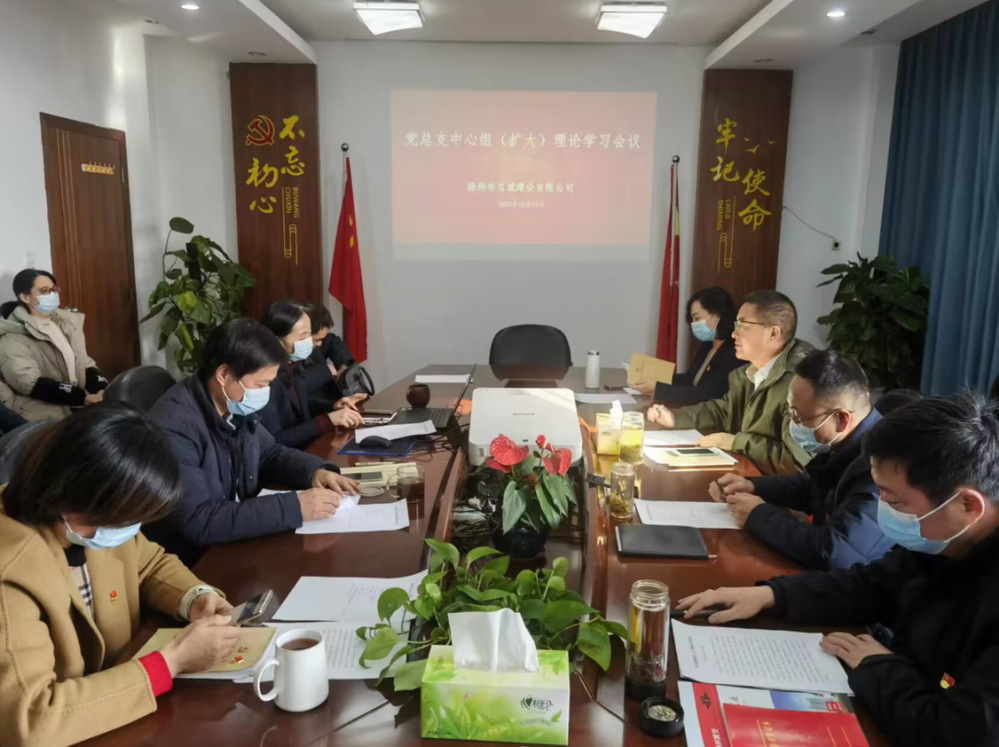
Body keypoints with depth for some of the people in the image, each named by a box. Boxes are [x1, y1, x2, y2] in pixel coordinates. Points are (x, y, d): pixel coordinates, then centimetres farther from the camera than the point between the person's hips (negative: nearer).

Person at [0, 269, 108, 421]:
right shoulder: (12, 336, -4)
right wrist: (84, 397, -24)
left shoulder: (65, 322, 16)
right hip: (45, 416, -6)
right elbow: (30, 382, -15)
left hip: (79, 406, 6)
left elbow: (84, 363, 12)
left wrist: (104, 392, -9)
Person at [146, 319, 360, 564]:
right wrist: (294, 507, -32)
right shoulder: (174, 426, -26)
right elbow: (197, 521, -32)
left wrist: (316, 471, -5)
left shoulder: (236, 407, -2)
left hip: (238, 542, 7)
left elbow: (270, 453, 15)